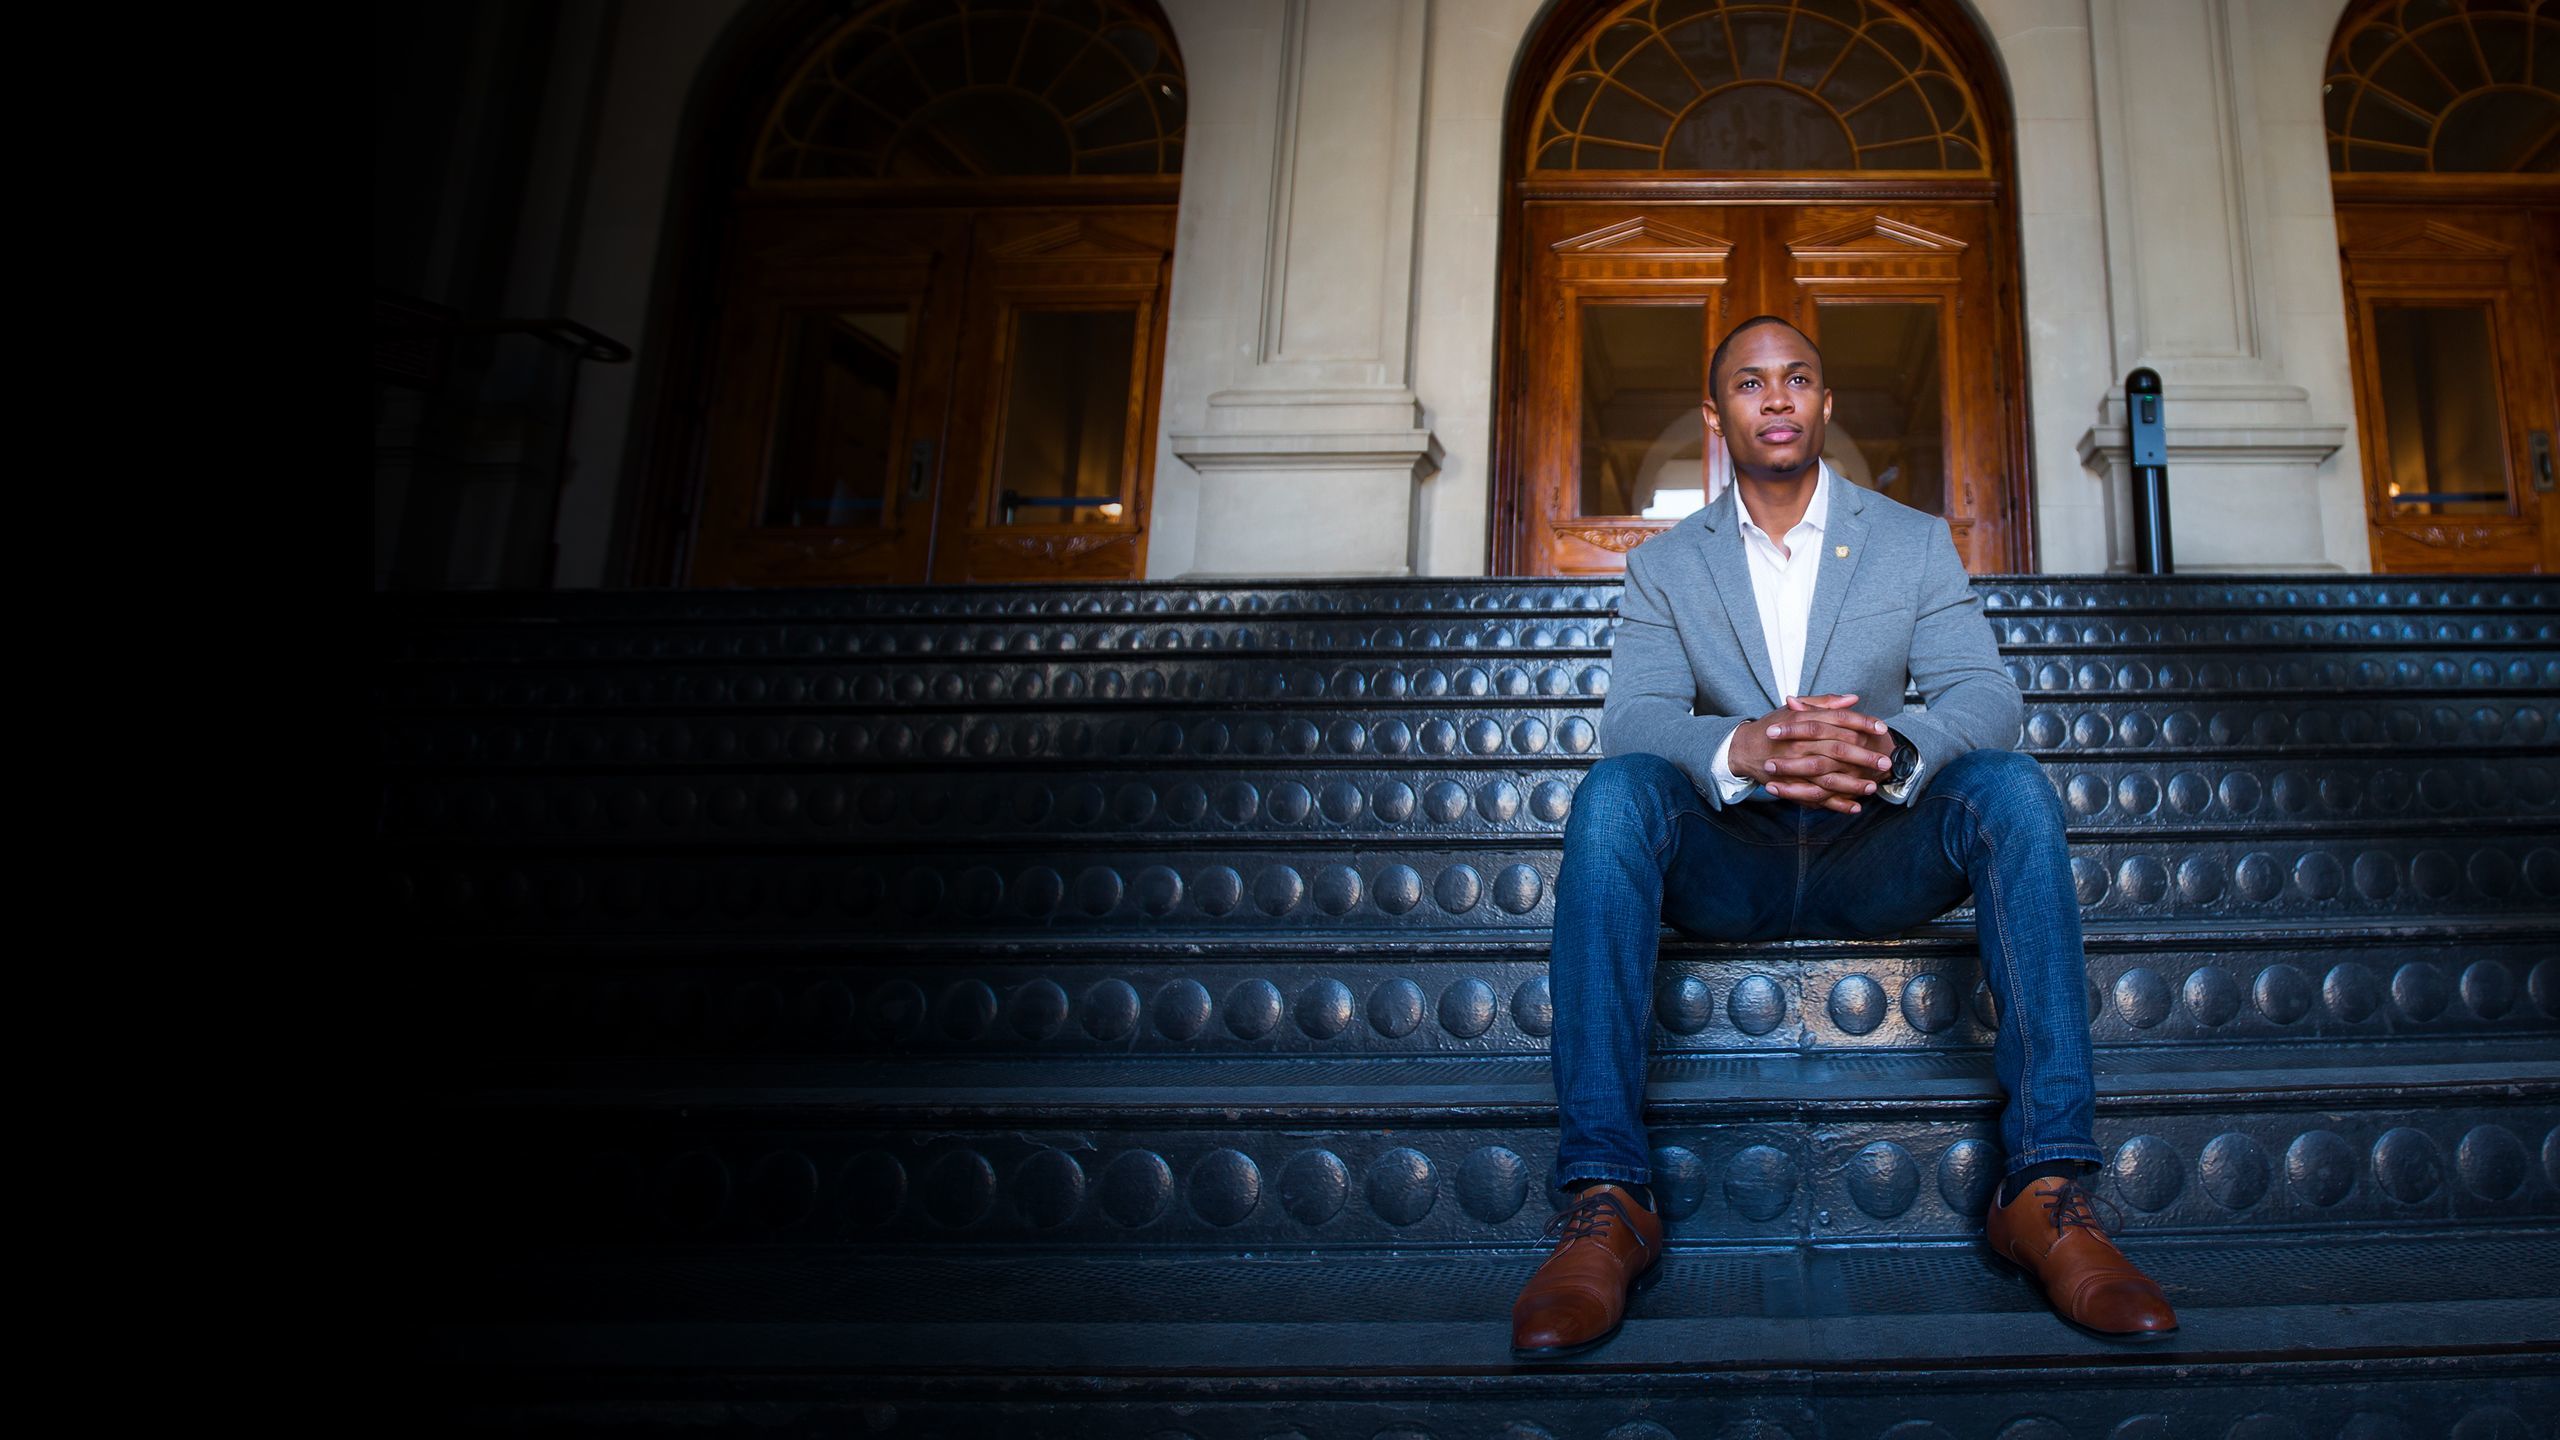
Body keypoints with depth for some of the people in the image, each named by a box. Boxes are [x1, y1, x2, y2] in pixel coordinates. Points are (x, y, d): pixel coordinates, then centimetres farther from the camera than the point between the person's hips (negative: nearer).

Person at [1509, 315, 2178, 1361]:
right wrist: (1741, 750, -32)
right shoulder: (1665, 566, 10)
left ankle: (2047, 1186, -32)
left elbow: (1987, 695, -5)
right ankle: (1603, 1199, -38)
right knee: (1614, 793, -31)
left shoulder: (1916, 543, 11)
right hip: (1727, 868, 0)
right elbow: (1632, 716, -8)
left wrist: (1894, 749, -30)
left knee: (2010, 788, -29)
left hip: (1879, 856, 1)